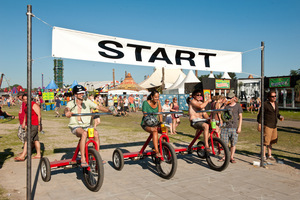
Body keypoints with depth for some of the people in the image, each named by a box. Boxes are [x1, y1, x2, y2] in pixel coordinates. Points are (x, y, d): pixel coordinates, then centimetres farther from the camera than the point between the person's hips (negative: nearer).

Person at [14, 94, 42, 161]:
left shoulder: (34, 105, -14)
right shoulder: (26, 105, 13)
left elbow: (39, 115, -17)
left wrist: (39, 125, -20)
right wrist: (24, 122, 22)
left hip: (34, 125, -9)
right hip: (29, 124, 9)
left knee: (27, 139, -12)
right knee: (35, 139, 13)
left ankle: (22, 156, -10)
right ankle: (38, 155, 20)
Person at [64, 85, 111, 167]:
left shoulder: (87, 102, 7)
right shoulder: (71, 103, -1)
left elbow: (98, 107, 2)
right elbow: (67, 108, -23)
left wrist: (109, 111, -12)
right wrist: (67, 112, -48)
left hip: (86, 125, 3)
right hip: (76, 127, -3)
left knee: (96, 133, -28)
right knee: (84, 133, -36)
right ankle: (83, 159, -34)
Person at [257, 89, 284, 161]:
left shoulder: (276, 103, 11)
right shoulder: (265, 104, -11)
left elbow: (277, 113, 20)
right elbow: (260, 114, -9)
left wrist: (280, 117, -1)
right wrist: (259, 124, -12)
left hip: (274, 126, 7)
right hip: (267, 125, -7)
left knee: (272, 140, 12)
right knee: (266, 140, -5)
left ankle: (269, 155, 23)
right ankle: (263, 156, 6)